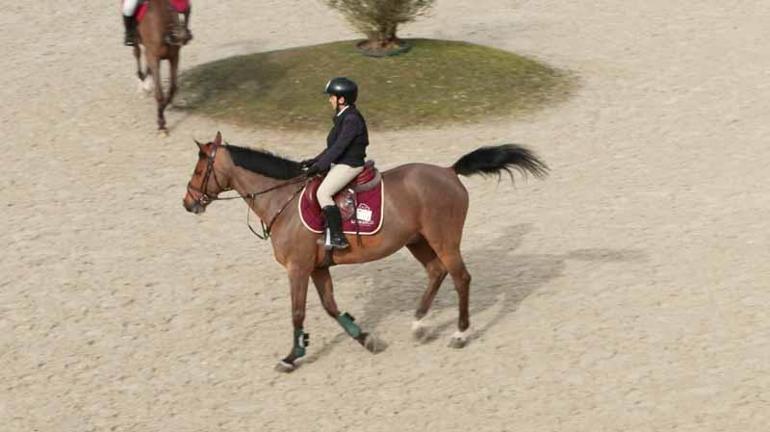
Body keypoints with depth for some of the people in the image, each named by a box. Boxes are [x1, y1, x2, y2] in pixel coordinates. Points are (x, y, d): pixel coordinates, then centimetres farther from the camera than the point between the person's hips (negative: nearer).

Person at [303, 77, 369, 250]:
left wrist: (319, 166, -20)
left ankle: (337, 237, -24)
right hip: (339, 164, 11)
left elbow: (338, 147, -22)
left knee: (323, 192, -23)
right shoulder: (343, 118, 14)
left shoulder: (351, 119, -18)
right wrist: (315, 161, 13)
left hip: (349, 165, -11)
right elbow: (333, 146, 19)